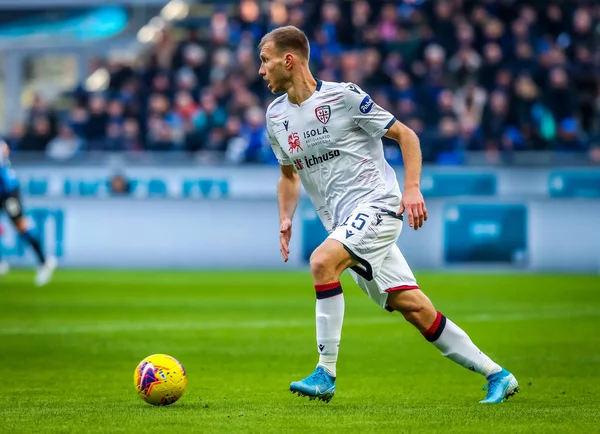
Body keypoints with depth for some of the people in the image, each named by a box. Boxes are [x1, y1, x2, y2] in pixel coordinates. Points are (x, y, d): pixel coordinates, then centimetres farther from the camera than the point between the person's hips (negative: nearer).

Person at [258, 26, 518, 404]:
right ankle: (497, 376, 8)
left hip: (377, 205, -6)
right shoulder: (276, 116, 11)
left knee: (322, 261, -29)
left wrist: (412, 188, -15)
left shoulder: (343, 96, -8)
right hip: (343, 223, 6)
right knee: (415, 309, 1)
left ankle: (326, 375, -22)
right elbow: (289, 174, 25)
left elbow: (405, 135, -3)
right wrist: (286, 218, 8)